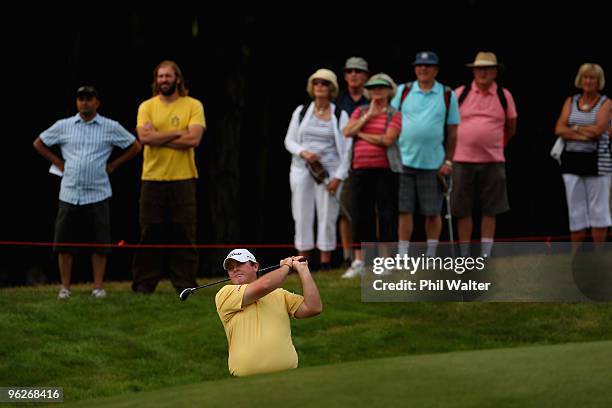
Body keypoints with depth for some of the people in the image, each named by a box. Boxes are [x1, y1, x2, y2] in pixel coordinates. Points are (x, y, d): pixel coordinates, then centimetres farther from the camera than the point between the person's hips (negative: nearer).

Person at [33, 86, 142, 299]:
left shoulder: (111, 127, 2)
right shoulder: (63, 126, 5)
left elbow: (135, 147, 11)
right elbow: (39, 143, 17)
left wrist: (113, 164, 5)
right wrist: (58, 163, 9)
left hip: (98, 194, -1)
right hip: (69, 193, 1)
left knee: (99, 243, -1)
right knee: (64, 242, 0)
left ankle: (98, 287, 7)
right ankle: (65, 287, 9)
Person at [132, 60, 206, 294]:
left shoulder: (193, 106, 3)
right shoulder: (147, 107, 6)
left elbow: (194, 139, -11)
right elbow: (145, 137, -10)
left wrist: (159, 138, -10)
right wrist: (177, 134, -10)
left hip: (183, 178, -1)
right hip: (153, 178, 1)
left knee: (184, 234, -1)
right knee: (150, 233, 2)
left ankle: (185, 284, 4)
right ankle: (143, 284, 6)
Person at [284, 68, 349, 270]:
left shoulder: (340, 116, 2)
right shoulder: (301, 112, 8)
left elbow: (346, 149, -1)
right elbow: (289, 141, 10)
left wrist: (339, 176, -9)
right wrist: (303, 152, -11)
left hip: (329, 171, -2)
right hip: (302, 170, 2)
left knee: (327, 217, -4)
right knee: (302, 217, 0)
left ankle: (325, 262, 1)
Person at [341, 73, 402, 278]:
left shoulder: (394, 115, 1)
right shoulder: (360, 111, 15)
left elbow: (387, 139, -13)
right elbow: (347, 132, 0)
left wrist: (361, 134, -5)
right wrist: (368, 116, -4)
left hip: (385, 170, -4)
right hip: (361, 169, 4)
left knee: (386, 213, -3)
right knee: (361, 214, 4)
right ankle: (359, 262, 10)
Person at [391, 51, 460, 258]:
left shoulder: (447, 95, 5)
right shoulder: (403, 91, 7)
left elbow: (452, 131, 5)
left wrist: (448, 161, 0)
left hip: (434, 163, 0)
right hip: (404, 161, 0)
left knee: (433, 212, 4)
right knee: (404, 210, -1)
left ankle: (431, 257, 15)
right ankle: (402, 257, 4)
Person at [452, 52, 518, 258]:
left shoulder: (504, 96, 4)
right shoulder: (460, 94, 2)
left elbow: (511, 128, 17)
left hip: (492, 161, 0)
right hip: (463, 160, 0)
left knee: (489, 211, 1)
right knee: (463, 211, 2)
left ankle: (485, 255, 7)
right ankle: (464, 256, 10)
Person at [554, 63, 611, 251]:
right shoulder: (571, 102, 10)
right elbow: (559, 129, -2)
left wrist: (575, 128, -5)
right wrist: (583, 134, -15)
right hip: (572, 159, 4)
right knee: (575, 208, 6)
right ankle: (576, 255, 10)